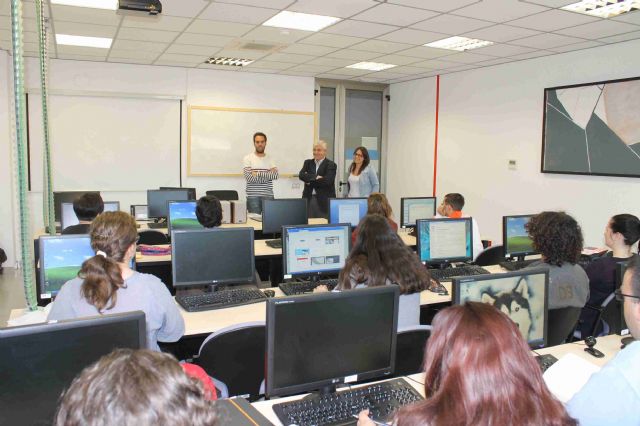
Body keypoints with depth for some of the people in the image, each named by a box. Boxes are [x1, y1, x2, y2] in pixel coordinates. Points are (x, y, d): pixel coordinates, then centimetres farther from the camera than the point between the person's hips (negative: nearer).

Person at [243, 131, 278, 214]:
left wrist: (258, 174, -12)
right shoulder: (248, 158, 1)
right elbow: (249, 178, -11)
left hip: (268, 196, 3)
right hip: (253, 197, -3)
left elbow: (275, 175, -5)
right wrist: (268, 175, -6)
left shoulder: (270, 159, 11)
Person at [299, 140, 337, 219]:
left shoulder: (331, 165, -1)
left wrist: (310, 180, -8)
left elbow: (327, 181, -15)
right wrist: (315, 177, -16)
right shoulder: (308, 163, 14)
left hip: (324, 201, -4)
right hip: (308, 199, 4)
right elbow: (301, 175, -3)